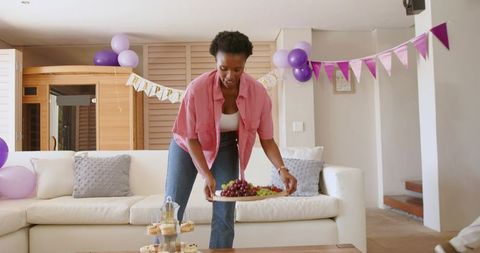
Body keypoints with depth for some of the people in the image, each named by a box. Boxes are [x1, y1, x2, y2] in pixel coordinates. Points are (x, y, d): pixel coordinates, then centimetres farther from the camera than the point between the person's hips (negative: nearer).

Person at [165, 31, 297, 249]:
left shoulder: (258, 93, -23)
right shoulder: (197, 89, -30)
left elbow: (267, 139, -15)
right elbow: (191, 139, -21)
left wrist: (282, 170, -31)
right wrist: (207, 176, -31)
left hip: (226, 149, 2)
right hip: (189, 146, -1)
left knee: (225, 213, -3)